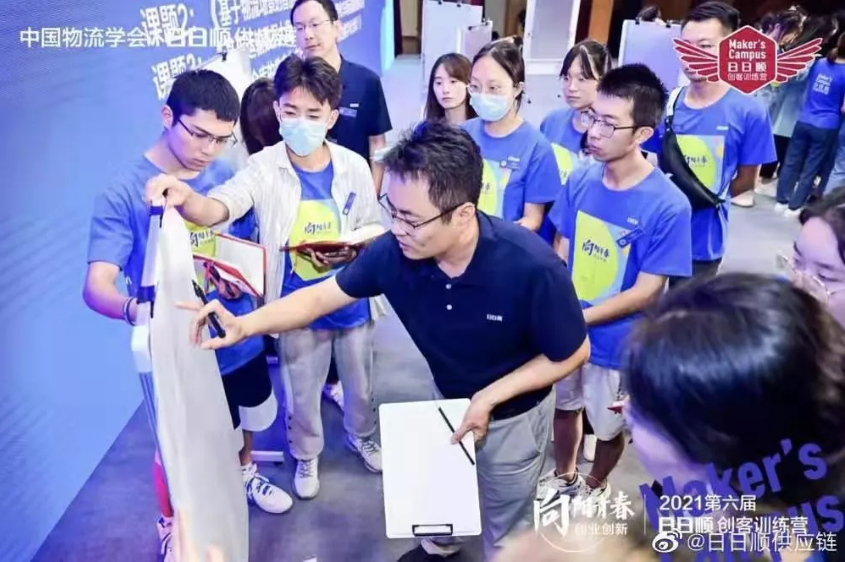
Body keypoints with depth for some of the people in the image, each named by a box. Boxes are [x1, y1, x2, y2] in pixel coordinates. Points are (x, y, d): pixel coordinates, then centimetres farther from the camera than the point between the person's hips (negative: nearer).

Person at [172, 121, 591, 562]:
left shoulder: (532, 268, -38)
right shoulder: (394, 252, -28)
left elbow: (572, 354, -21)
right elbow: (321, 296, -14)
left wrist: (489, 398, -25)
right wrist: (245, 325, -29)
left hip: (514, 413, -4)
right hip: (448, 397, 4)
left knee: (504, 527, 21)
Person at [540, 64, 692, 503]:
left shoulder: (668, 206, -23)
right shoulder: (580, 180, -10)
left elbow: (646, 292, -19)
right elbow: (560, 250, -1)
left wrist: (579, 318, -21)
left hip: (616, 340, -3)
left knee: (609, 426, 20)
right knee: (565, 406, 24)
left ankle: (596, 485, 50)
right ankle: (564, 476, 52)